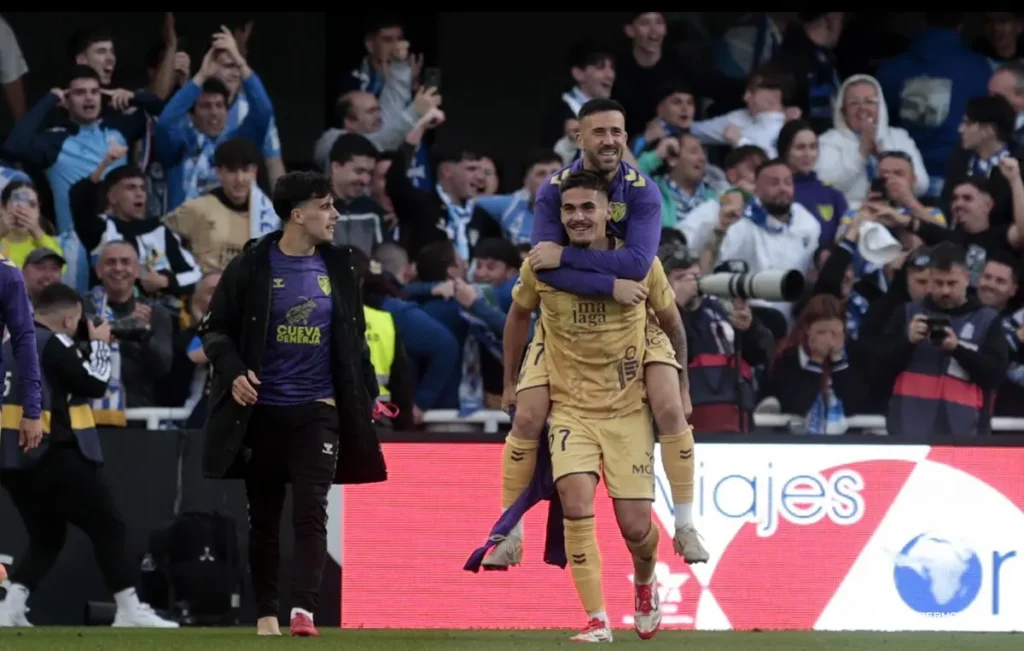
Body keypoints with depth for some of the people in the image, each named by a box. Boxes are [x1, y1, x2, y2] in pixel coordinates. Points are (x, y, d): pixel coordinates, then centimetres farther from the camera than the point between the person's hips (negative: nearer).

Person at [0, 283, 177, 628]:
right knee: (108, 526, 2)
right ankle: (129, 611, 1)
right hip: (52, 455, -8)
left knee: (47, 537, 17)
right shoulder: (54, 344, -11)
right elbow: (96, 385, -8)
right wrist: (99, 344, 6)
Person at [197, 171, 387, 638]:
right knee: (263, 518, 7)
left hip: (317, 410, 2)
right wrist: (233, 371, -16)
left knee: (312, 512, -11)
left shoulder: (337, 268, 7)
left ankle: (304, 608, -18)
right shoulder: (252, 267, -4)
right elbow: (214, 328, 0)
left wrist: (367, 395, 13)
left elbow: (354, 337, 16)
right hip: (261, 411, -2)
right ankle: (266, 613, 17)